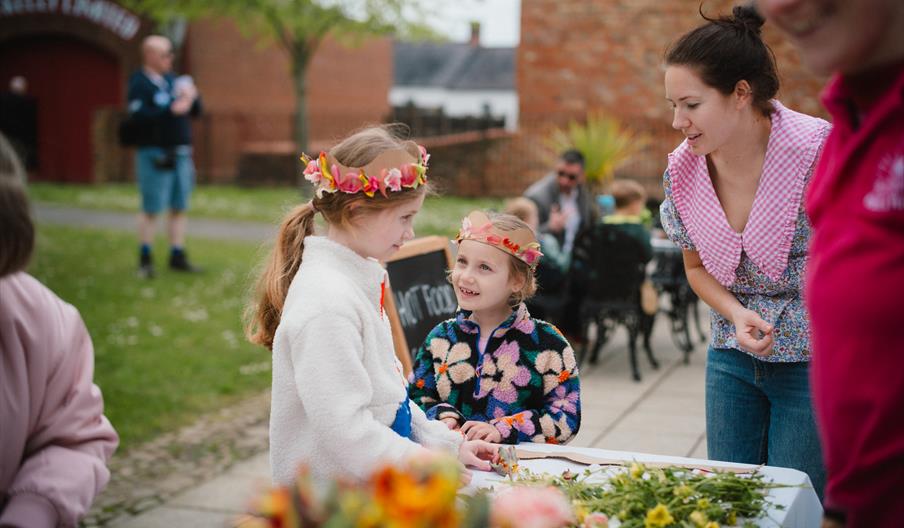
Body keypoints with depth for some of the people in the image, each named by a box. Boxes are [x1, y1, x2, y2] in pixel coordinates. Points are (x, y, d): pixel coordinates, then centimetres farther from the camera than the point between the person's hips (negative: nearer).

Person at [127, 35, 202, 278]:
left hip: (181, 153, 7)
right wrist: (171, 110, -21)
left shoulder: (172, 79, 16)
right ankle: (145, 260, 5)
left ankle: (177, 256, 14)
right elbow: (139, 116, -20)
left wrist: (191, 97, -4)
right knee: (151, 209, -4)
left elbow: (196, 111, 17)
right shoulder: (139, 83, -5)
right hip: (155, 155, -7)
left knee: (179, 208, 8)